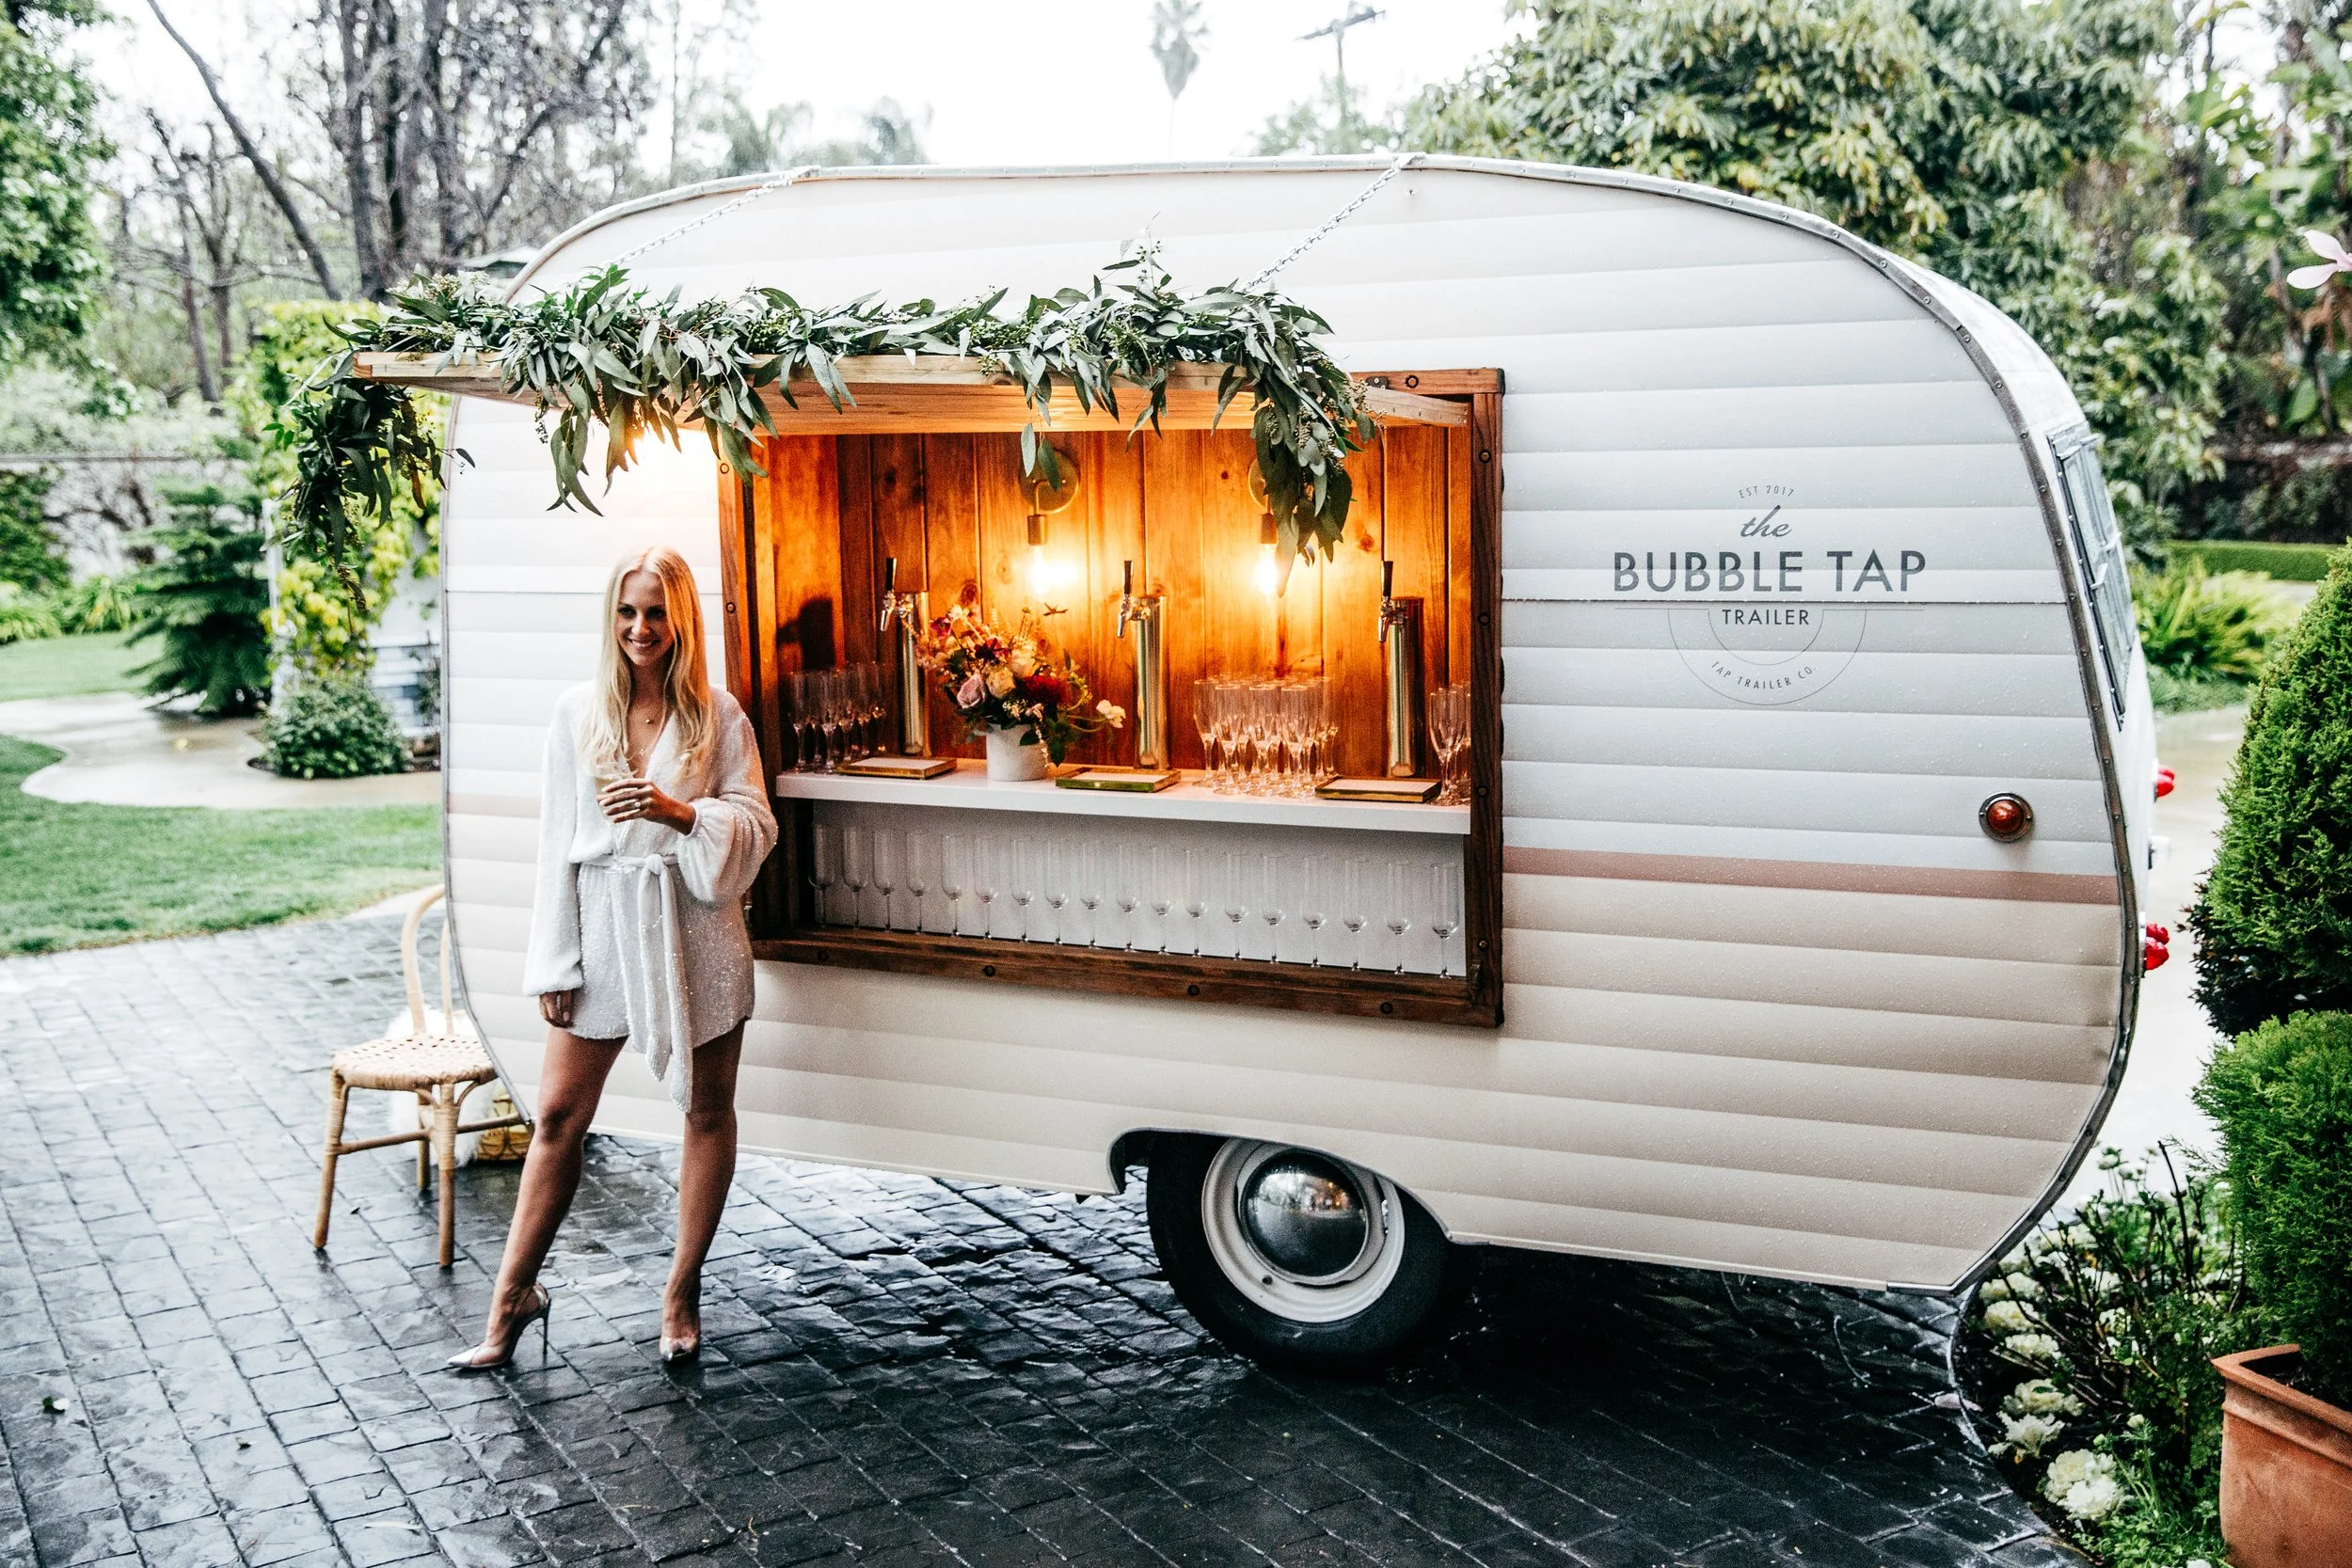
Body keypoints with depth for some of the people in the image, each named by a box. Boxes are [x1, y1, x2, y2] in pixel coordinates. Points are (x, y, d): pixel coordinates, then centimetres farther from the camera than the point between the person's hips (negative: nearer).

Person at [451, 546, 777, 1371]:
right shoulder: (577, 713, 3)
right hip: (603, 925, 1)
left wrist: (678, 811, -22)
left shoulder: (718, 716, -1)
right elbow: (556, 839, 3)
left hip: (695, 932, -1)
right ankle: (514, 1293, 18)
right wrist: (554, 961, 0)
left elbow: (757, 825, -3)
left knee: (708, 1114, 8)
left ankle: (683, 1291, 24)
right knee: (558, 1116, 5)